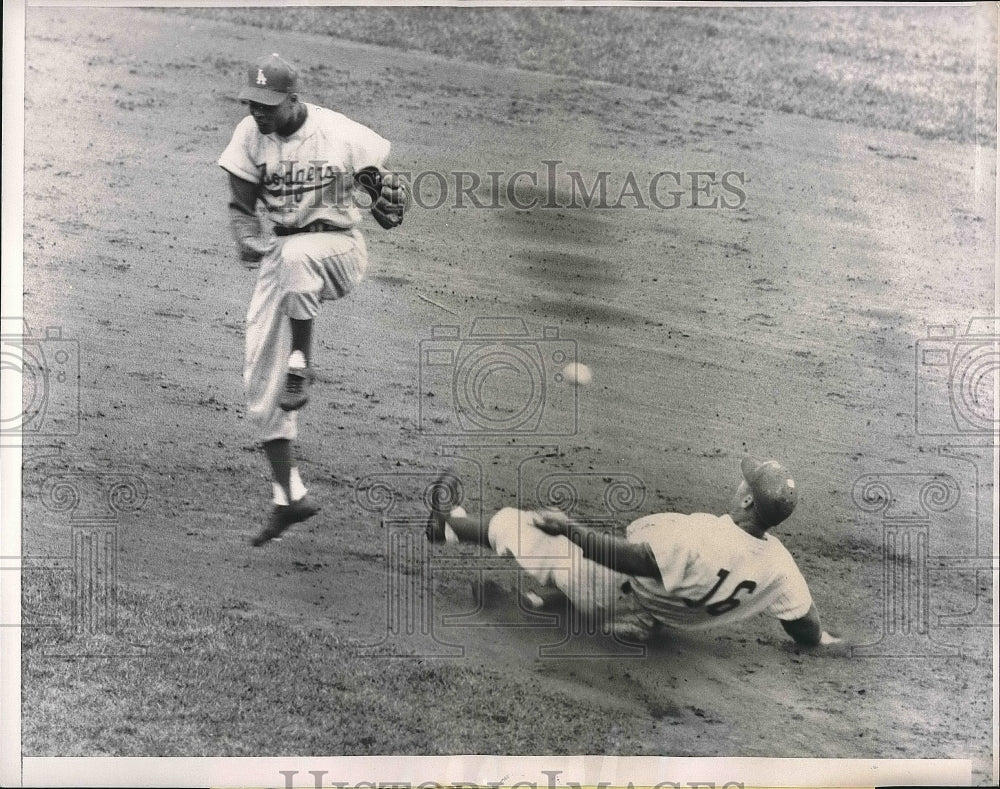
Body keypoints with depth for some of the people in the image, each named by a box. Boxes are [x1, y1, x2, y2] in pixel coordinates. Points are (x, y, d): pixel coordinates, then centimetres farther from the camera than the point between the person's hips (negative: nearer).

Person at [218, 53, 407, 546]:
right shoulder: (249, 135, -3)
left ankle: (301, 362, -21)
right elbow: (242, 205, 2)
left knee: (296, 254, -42)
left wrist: (387, 199, -28)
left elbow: (379, 182, -3)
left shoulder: (341, 134, -12)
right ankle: (289, 497, 9)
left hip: (339, 249, -4)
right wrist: (249, 240, -20)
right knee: (261, 380, -2)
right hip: (281, 257, 4)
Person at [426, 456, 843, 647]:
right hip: (661, 617, 7)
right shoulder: (781, 567, -22)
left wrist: (569, 527, -27)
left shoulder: (703, 538, -39)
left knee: (510, 521, 8)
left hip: (608, 592, -7)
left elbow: (630, 558, -35)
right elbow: (809, 634, -15)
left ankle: (450, 526, 37)